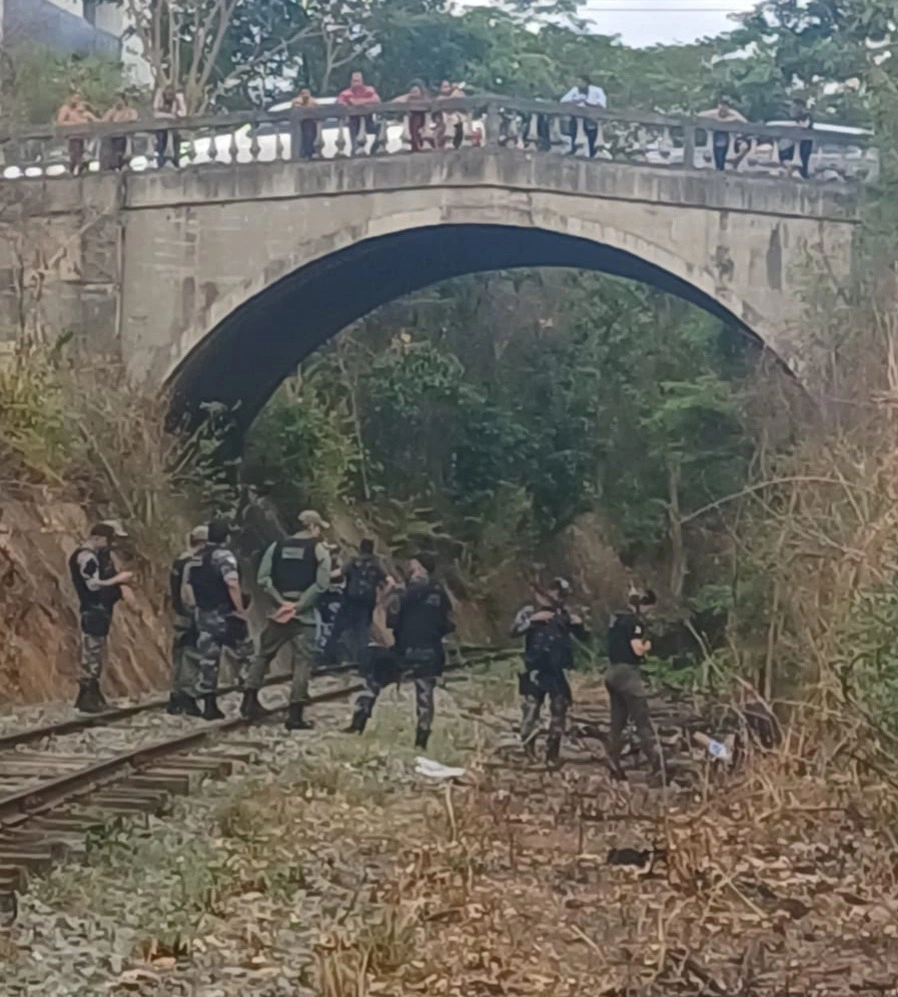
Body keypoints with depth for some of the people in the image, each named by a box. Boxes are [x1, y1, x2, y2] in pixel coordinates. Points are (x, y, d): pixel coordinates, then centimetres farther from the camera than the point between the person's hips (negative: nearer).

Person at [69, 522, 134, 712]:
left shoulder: (98, 555, 15)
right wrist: (118, 579, -16)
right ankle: (86, 699, -5)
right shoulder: (86, 557, -16)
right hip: (93, 611, -11)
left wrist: (120, 579, 4)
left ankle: (93, 696, 19)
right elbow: (93, 584, -22)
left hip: (100, 610, 11)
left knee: (96, 653, 13)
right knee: (91, 653, -8)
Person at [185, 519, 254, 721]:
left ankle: (209, 706, 8)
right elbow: (232, 585, -26)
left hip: (204, 616, 7)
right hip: (226, 616, -7)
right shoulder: (225, 556, -12)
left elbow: (187, 590, 13)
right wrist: (241, 610, -19)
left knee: (208, 660, 9)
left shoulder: (196, 559, 12)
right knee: (247, 655, 6)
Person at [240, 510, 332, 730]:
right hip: (304, 613, -3)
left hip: (279, 610, 4)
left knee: (264, 654, 18)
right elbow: (321, 583, -13)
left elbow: (263, 578, 1)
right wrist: (300, 604, -10)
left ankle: (250, 701, 15)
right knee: (302, 661, 1)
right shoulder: (319, 549, -2)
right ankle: (295, 715, -4)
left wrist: (280, 600, -2)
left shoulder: (277, 546, 9)